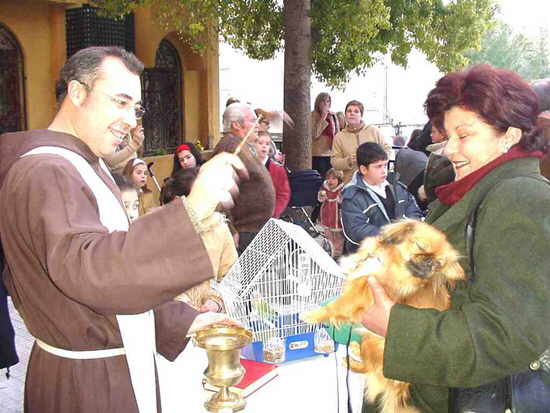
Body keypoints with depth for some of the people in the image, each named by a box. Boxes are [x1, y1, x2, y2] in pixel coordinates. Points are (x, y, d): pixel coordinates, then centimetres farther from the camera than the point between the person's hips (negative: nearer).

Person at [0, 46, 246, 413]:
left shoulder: (87, 166, 11)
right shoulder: (45, 174, -22)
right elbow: (87, 270, -39)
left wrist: (182, 321, 8)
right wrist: (192, 212, -49)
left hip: (119, 366, 9)